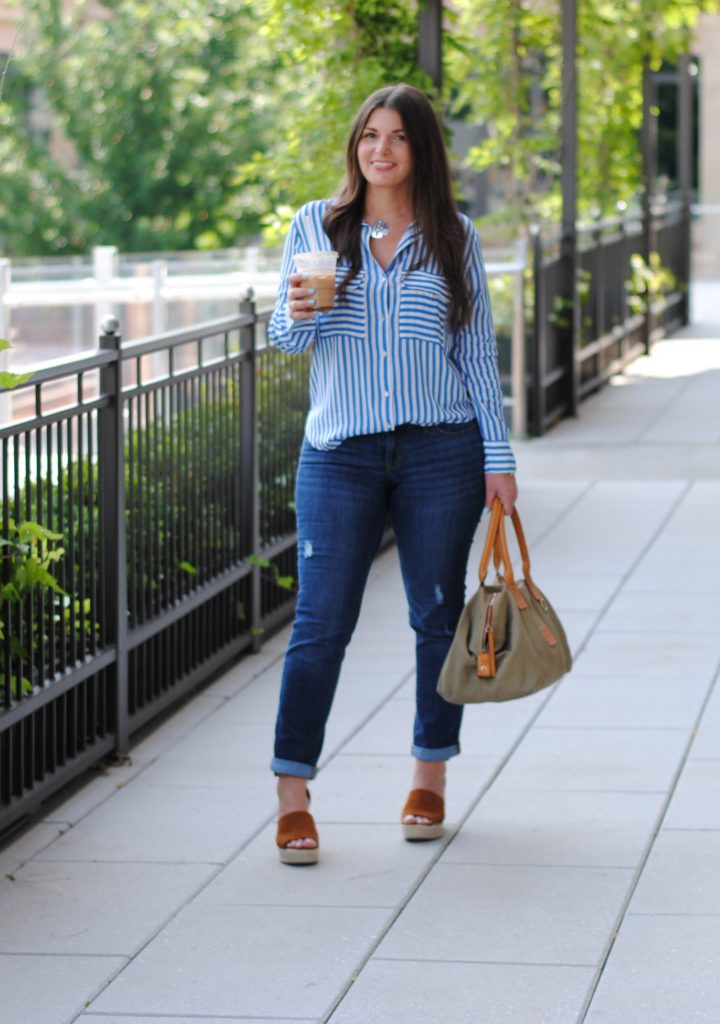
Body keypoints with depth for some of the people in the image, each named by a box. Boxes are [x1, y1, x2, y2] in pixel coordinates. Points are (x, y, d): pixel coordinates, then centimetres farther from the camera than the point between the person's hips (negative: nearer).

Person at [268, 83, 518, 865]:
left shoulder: (453, 237, 7)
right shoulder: (317, 227, 6)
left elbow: (478, 351, 8)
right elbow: (285, 337, 3)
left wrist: (498, 456, 3)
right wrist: (298, 313, -21)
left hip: (440, 449, 1)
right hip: (339, 453, -1)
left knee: (438, 615, 6)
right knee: (321, 623, -5)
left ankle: (430, 778, 20)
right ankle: (292, 799, -1)